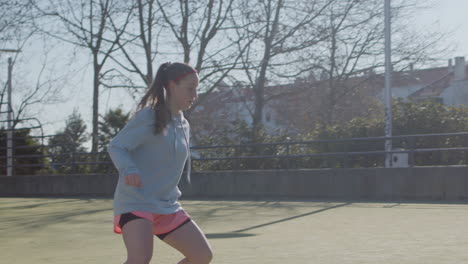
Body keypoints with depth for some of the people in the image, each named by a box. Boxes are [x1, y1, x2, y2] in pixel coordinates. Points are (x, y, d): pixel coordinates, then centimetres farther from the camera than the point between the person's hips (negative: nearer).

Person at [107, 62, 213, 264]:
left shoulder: (184, 126, 13)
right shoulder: (149, 116, -11)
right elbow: (115, 146, -13)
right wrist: (129, 169, -31)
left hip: (167, 206, 8)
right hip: (135, 203, -8)